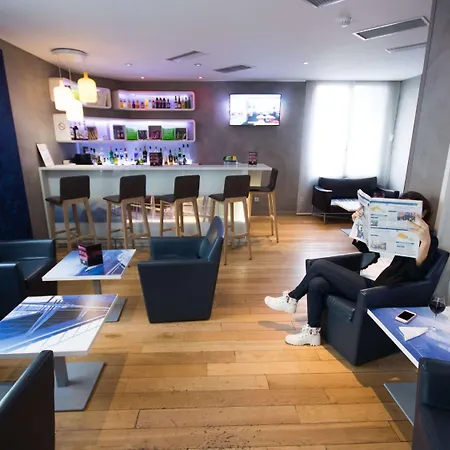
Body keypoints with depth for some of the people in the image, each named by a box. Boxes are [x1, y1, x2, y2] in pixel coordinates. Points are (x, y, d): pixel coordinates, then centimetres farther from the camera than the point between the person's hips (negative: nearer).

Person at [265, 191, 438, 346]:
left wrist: (426, 241, -36)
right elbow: (364, 247, 24)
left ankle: (291, 299, 8)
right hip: (364, 279, 8)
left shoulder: (428, 238, -5)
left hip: (375, 289, -8)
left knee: (319, 265, -13)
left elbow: (416, 273, -22)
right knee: (316, 284, -13)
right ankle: (312, 331, 1)